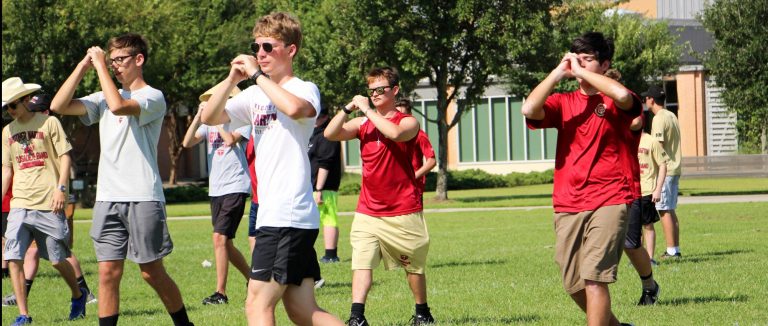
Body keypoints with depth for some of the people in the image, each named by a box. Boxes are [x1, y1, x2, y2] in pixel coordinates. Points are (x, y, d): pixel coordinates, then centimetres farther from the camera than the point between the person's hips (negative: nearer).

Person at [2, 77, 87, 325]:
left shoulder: (48, 123, -1)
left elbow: (65, 157, -2)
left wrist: (60, 188, -14)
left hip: (48, 204, -4)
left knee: (57, 259, 4)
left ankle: (78, 295, 32)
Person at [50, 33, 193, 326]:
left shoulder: (153, 97, -3)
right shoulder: (104, 97, 16)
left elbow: (118, 106, -23)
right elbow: (58, 106, 7)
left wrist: (100, 65, -14)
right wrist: (83, 66, 2)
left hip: (143, 198, -5)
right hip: (107, 198, 5)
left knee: (152, 272, 1)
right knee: (108, 272, 0)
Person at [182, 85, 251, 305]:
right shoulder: (209, 125, 11)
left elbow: (231, 140, -24)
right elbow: (187, 143, 0)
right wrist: (199, 116, -7)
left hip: (235, 187, -8)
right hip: (215, 190, 8)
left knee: (220, 237, -16)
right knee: (225, 243, 13)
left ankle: (220, 292, -13)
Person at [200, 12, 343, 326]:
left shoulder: (305, 89, -6)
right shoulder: (255, 95, 16)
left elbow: (295, 108, -30)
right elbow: (209, 117, 9)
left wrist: (256, 75, -20)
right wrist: (232, 79, -4)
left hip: (288, 215, -8)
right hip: (271, 214, 8)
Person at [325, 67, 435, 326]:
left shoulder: (408, 122, -3)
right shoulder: (362, 124, 9)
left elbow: (395, 133, -27)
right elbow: (330, 134, -5)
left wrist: (367, 110, -19)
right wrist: (348, 108, -14)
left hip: (403, 212, -2)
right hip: (368, 211, 3)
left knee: (414, 266, 9)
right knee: (362, 262, -13)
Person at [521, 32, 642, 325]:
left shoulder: (614, 101, 2)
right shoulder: (563, 103, 12)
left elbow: (623, 96, -24)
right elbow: (529, 109, -7)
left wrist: (581, 71, -12)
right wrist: (558, 72, -3)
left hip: (609, 202, -5)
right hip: (567, 205, 5)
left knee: (594, 279, -17)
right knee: (574, 285, 9)